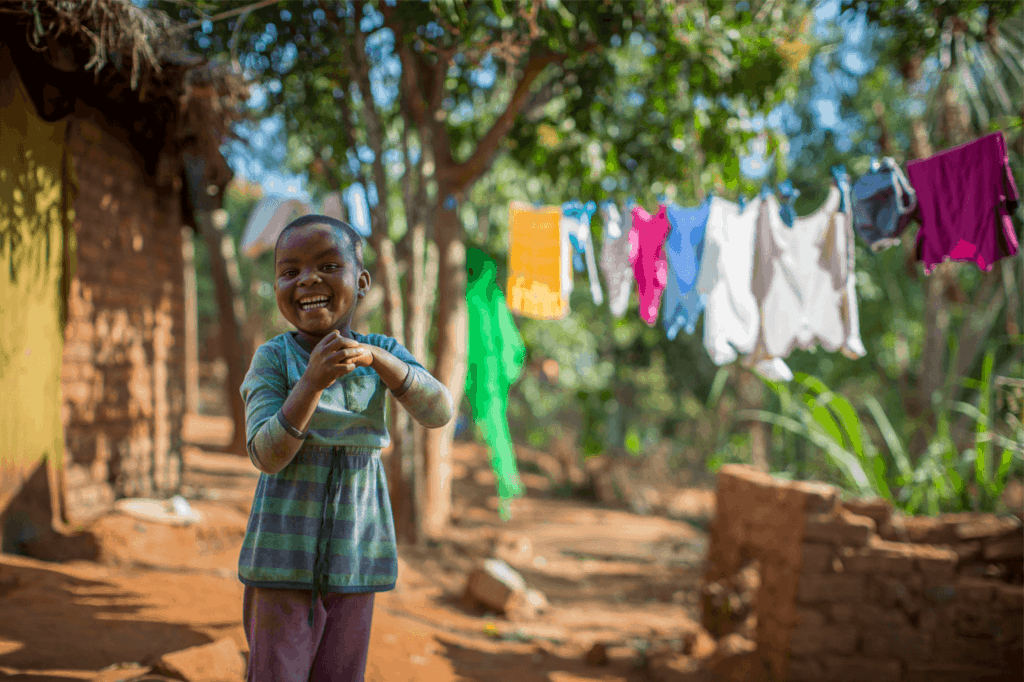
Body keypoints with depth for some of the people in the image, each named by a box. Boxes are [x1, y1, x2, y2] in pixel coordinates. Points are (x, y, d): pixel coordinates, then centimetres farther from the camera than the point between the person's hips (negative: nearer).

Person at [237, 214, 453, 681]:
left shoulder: (381, 352, 1)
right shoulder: (273, 358, -7)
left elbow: (439, 413, -12)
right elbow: (268, 455, -15)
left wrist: (376, 358, -25)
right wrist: (313, 381, -28)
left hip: (354, 555, 3)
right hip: (284, 553, -3)